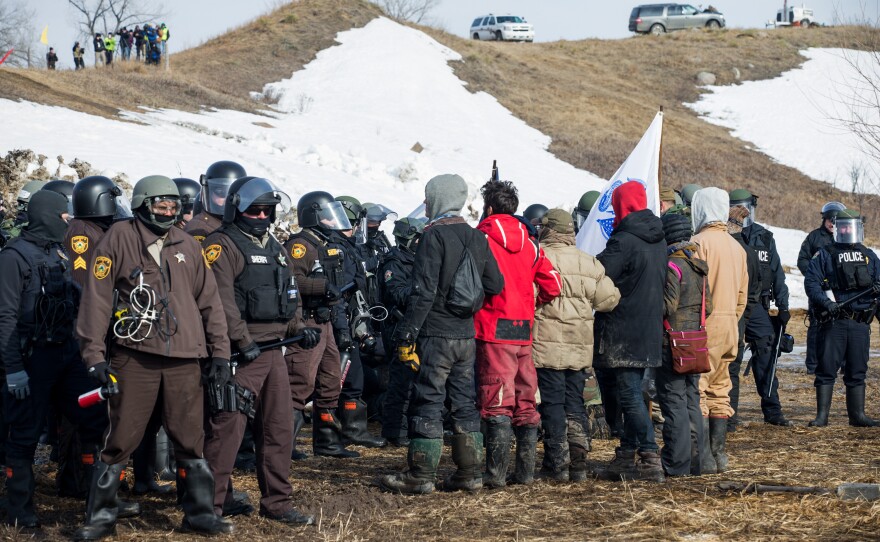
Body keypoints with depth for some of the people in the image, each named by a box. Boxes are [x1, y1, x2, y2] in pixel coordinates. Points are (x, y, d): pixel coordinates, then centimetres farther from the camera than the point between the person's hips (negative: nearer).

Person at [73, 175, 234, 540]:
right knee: (121, 439, -2)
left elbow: (209, 300, 16)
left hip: (184, 360, 4)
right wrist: (94, 353, -8)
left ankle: (199, 512, 17)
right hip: (135, 357, -3)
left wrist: (219, 350, 10)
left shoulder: (187, 246, 13)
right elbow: (97, 296, -3)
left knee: (191, 440, 6)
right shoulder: (120, 237, 0)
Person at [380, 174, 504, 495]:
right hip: (467, 335, 7)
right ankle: (469, 473, 14)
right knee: (464, 403, 12)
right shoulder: (477, 239, 9)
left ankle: (420, 476, -2)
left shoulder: (434, 236, -12)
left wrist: (406, 334, -15)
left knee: (427, 402, -3)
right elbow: (495, 285, 12)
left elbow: (423, 291, -17)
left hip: (435, 335, -7)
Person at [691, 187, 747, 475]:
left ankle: (704, 458, -11)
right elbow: (742, 295, 18)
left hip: (705, 325, -8)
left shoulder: (699, 242, -10)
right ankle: (719, 455, 16)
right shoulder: (737, 246, 15)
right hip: (729, 326, 8)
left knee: (697, 392, -6)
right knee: (719, 392, 14)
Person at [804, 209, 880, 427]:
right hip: (834, 321, -3)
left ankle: (857, 415, 15)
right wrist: (825, 302, -19)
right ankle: (822, 415, 0)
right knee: (827, 369, -3)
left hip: (860, 323, 3)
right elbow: (811, 282, -4)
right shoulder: (825, 255, 4)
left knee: (857, 372, 8)